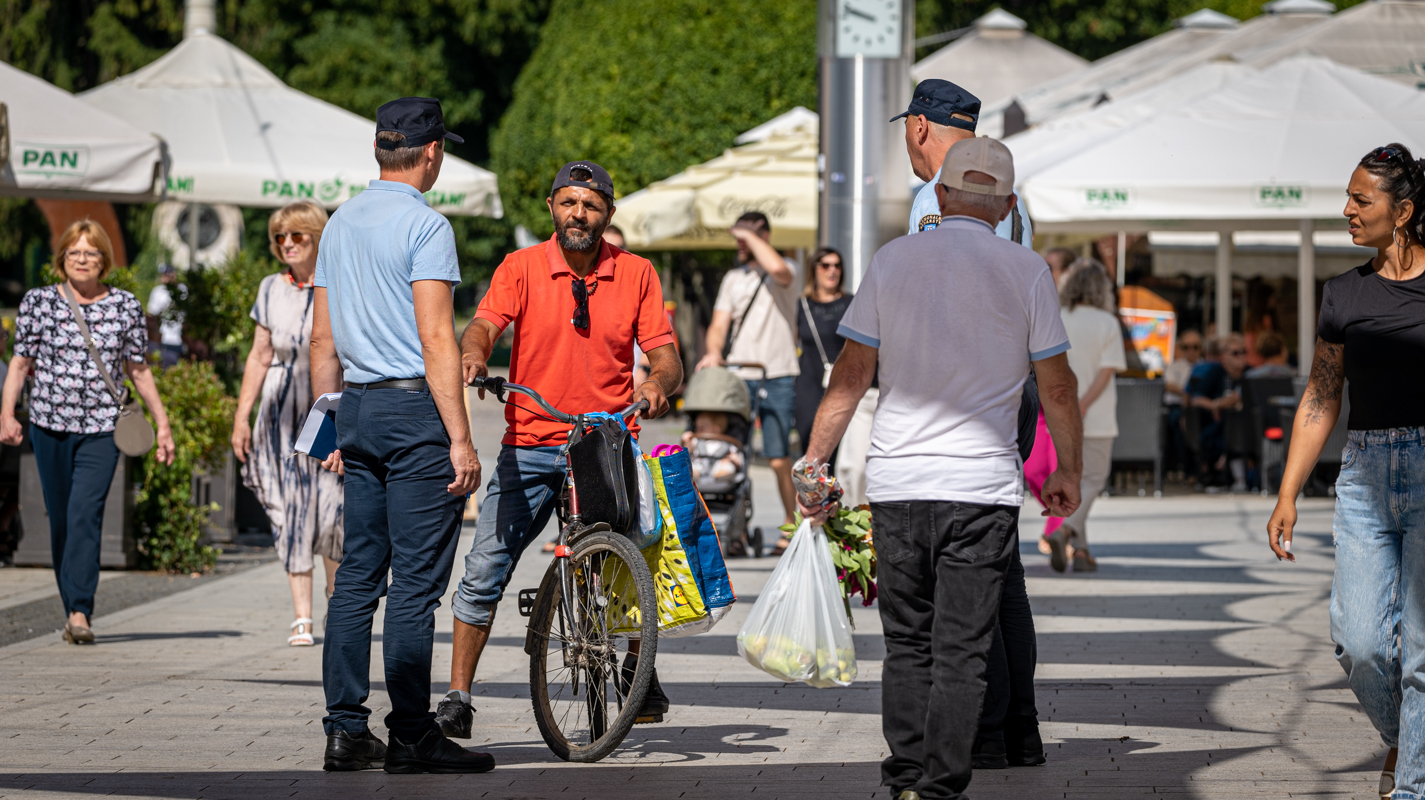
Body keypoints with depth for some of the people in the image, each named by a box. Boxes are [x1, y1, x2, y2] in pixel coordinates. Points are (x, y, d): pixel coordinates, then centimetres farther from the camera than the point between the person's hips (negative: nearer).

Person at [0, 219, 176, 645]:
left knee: (86, 514, -16)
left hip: (103, 426, -2)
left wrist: (163, 424, 12)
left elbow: (138, 369, 12)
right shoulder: (38, 302, 5)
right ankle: (72, 609, 18)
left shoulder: (126, 307, 6)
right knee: (61, 518, 6)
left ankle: (79, 613, -23)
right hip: (49, 424, 2)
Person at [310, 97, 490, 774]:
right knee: (416, 583, -6)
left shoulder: (340, 224, 14)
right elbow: (436, 341, -16)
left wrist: (331, 429, 22)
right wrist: (460, 439, -16)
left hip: (357, 411, 8)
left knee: (358, 574, 8)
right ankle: (411, 736, -6)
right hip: (415, 411, -8)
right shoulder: (424, 225, -10)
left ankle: (345, 730, 7)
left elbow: (322, 341, 17)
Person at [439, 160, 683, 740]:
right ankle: (458, 698, 2)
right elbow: (484, 325, -12)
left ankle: (641, 669, 16)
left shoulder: (636, 274, 5)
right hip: (530, 447, 0)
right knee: (484, 571, -6)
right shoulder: (521, 268, 2)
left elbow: (666, 356, 2)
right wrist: (474, 357, -35)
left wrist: (657, 383, -22)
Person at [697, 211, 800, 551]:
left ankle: (792, 524, 8)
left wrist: (749, 235, -11)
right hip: (737, 376, 4)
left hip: (776, 378, -4)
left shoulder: (784, 274, 2)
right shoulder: (733, 278, 17)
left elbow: (777, 268, -24)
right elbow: (719, 323, 11)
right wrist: (713, 352, -10)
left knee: (779, 458, -6)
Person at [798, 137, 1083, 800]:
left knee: (907, 643, 11)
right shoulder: (1024, 271, -1)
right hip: (984, 485, -2)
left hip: (897, 482, 2)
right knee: (961, 651, 0)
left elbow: (851, 374, 3)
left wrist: (814, 459, 9)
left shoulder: (893, 260, 3)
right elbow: (1057, 385, 3)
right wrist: (1067, 472, 15)